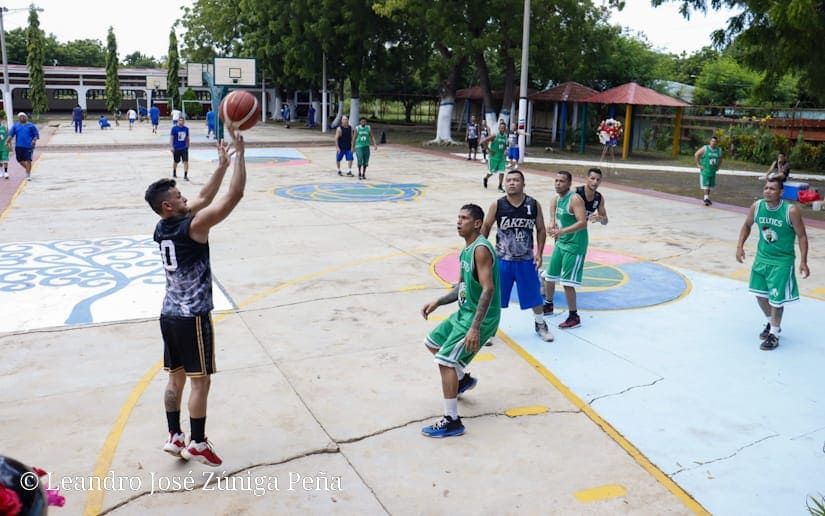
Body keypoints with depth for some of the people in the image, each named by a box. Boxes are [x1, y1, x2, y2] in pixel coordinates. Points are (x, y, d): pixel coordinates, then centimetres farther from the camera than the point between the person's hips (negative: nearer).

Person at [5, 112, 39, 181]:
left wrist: (34, 140, -16)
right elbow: (11, 134, 5)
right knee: (20, 160, 6)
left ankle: (28, 175, -1)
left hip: (28, 146, -3)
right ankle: (27, 169, 32)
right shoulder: (15, 126, 12)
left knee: (28, 160, -8)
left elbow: (36, 135, 3)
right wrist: (7, 141, -10)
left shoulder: (31, 126, 6)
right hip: (19, 146, 3)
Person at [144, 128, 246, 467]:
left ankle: (174, 437, 26)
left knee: (176, 378, 17)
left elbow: (204, 198, 16)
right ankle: (196, 444, 14)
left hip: (169, 314, 8)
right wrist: (239, 152, -15)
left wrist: (222, 165, 16)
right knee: (200, 381, 4)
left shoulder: (162, 229, 5)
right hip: (193, 317, -8)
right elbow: (234, 195, -21)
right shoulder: (193, 226, -19)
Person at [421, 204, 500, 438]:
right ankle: (463, 379, 41)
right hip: (464, 312, 10)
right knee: (433, 342, 22)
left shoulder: (481, 249, -20)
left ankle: (452, 422, -7)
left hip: (479, 318, -10)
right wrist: (438, 302, 10)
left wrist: (475, 328, -34)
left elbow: (488, 289, -29)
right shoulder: (467, 249, 11)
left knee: (445, 360, -15)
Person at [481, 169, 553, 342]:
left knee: (534, 295, 12)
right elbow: (485, 228, 2)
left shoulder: (534, 205, -5)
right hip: (502, 260, -1)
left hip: (526, 260, 1)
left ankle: (541, 325, 34)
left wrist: (539, 253, -3)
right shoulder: (497, 205, -9)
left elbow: (541, 230, 4)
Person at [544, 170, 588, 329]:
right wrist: (552, 224, -3)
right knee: (549, 277, 17)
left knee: (567, 282, -9)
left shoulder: (574, 199, -19)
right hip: (561, 243, 9)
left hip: (574, 245, -9)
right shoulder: (557, 199, 7)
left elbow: (583, 223, -29)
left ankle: (574, 317, 4)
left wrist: (563, 231, -39)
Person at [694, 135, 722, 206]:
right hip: (705, 170, -5)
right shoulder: (705, 148, -9)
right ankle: (706, 198, -11)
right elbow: (696, 155, -5)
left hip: (713, 171, 5)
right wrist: (698, 164, -8)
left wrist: (718, 166, 13)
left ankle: (707, 198, 22)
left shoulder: (719, 150, 5)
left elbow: (720, 159, 22)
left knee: (710, 185, 11)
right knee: (705, 185, -10)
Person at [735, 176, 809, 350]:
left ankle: (774, 334, 15)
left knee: (776, 299, -2)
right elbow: (747, 226, 10)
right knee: (760, 294, 13)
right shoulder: (756, 206, -8)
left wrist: (803, 261, -16)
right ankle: (771, 323, 38)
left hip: (782, 261, -5)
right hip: (762, 257, 5)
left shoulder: (791, 211, -20)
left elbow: (802, 236, -11)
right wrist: (740, 246, 0)